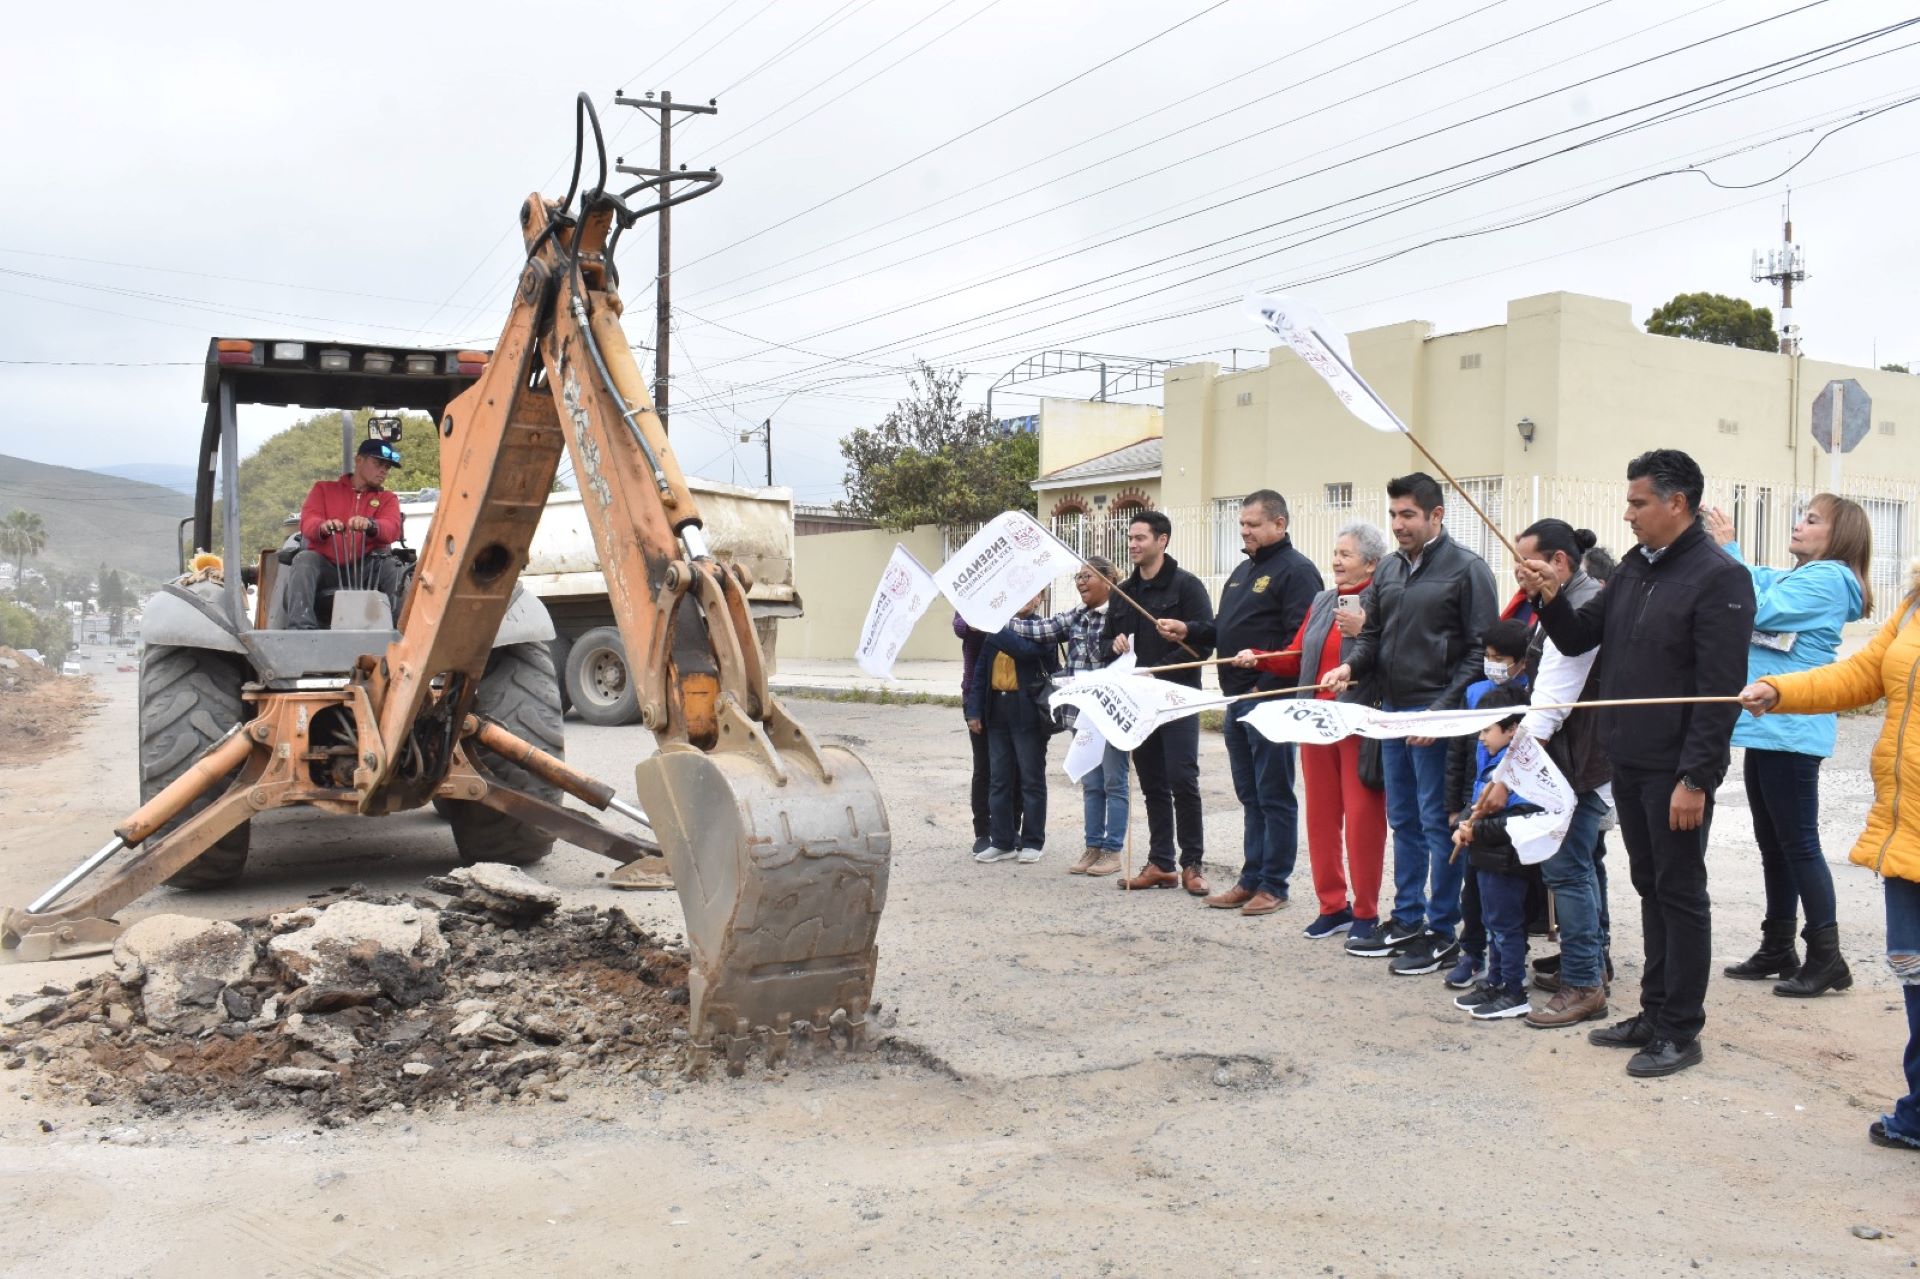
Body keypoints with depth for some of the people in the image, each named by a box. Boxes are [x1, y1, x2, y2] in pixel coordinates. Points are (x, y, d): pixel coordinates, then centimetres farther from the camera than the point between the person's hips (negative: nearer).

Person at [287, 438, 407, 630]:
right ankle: (301, 627, -41)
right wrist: (323, 526, -27)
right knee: (304, 560, -30)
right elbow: (307, 523, 0)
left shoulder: (388, 499, 18)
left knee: (394, 567, -28)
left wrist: (370, 525, -30)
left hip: (364, 569, 0)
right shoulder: (324, 488, 19)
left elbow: (392, 530, -5)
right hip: (325, 566, 0)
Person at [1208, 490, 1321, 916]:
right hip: (1237, 700, 9)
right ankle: (1251, 880, 21)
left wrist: (1266, 685, -21)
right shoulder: (1243, 570, 19)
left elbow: (1300, 640, -18)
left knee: (1274, 796, 0)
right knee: (1249, 795, 14)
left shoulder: (1296, 570, -10)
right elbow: (1222, 629, 25)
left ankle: (1273, 885, 7)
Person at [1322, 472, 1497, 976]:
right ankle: (1406, 922, 24)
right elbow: (1371, 633, 17)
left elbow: (1480, 650, -11)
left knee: (1437, 823, -1)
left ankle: (1442, 934, 8)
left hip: (1436, 715, -7)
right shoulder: (1389, 569, 13)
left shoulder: (1467, 569, -7)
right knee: (1403, 821, 14)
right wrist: (1350, 666, -4)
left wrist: (1443, 709, -17)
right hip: (1392, 710, 7)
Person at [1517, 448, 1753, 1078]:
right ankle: (1654, 1012, 27)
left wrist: (1695, 779, -21)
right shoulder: (1634, 567, 11)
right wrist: (1550, 598, -5)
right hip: (1627, 763, 8)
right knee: (1651, 887, 16)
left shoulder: (1719, 577, -15)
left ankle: (1681, 1031, 12)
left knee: (1681, 894, 2)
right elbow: (1579, 639, 14)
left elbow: (1720, 689, -19)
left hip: (1676, 771, -8)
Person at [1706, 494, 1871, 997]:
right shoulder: (1790, 578, 16)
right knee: (1772, 843, 14)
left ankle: (1826, 957, 4)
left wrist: (1728, 548, -14)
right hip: (1768, 727, 9)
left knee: (1798, 843, -4)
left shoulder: (1827, 578, -11)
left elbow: (1758, 610, -19)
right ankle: (1777, 949, 23)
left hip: (1791, 730, -9)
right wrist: (1712, 540, -2)